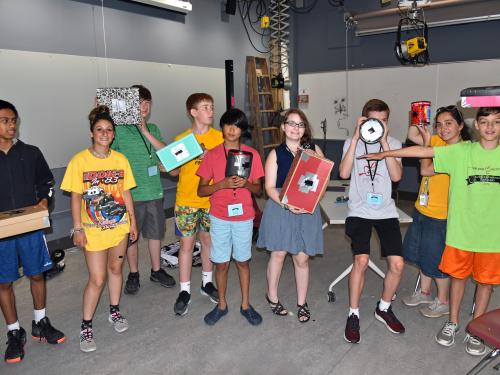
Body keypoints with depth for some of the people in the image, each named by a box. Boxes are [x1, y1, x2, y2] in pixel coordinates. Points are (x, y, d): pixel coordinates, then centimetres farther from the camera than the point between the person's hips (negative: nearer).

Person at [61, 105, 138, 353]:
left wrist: (132, 221, 4)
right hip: (94, 230, -3)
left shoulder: (121, 159, -1)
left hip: (119, 226, 3)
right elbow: (75, 197, -7)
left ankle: (114, 311, 37)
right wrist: (77, 229, -8)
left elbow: (126, 193, 5)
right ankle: (86, 326, 17)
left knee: (115, 269, 16)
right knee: (97, 279, -2)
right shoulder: (79, 161, -10)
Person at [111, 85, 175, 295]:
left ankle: (156, 270, 32)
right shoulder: (119, 129, -5)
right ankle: (133, 275, 27)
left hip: (154, 191, 4)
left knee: (155, 233, 15)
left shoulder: (153, 129, 8)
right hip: (130, 193, -4)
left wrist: (145, 131, -15)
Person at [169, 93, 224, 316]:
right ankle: (185, 291, 15)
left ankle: (206, 283, 32)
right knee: (186, 244, 3)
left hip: (211, 199, 1)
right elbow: (173, 171, 2)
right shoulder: (181, 139, -1)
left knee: (208, 240, 14)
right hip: (186, 201, -1)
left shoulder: (219, 137, -1)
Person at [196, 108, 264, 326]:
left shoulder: (252, 154, -1)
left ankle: (245, 305, 27)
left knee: (243, 261, 12)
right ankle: (221, 305, 28)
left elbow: (257, 189, 4)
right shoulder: (212, 155, -2)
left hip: (244, 217, 0)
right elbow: (201, 190, -3)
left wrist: (246, 184, -18)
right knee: (221, 263, 9)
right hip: (219, 217, 0)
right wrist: (223, 184, -20)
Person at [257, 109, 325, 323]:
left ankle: (302, 303, 25)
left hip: (307, 210, 2)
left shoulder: (314, 150, 5)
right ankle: (272, 296, 29)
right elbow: (270, 187, -5)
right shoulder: (276, 154, 0)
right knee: (278, 253, 7)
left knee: (302, 258, 7)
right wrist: (287, 204, -20)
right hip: (280, 208, -1)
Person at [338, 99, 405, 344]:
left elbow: (396, 176, -11)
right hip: (359, 211, -2)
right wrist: (356, 137, -16)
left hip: (386, 211, 2)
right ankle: (353, 315, 3)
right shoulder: (352, 143, 2)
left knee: (397, 264, -5)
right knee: (361, 261, -17)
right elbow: (343, 173, -15)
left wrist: (384, 141, -14)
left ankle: (383, 308, 22)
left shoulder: (393, 144, 5)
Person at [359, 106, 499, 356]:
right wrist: (385, 154, -7)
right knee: (458, 275, 13)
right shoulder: (461, 151, -4)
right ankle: (452, 322, 33)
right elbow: (423, 152, -6)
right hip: (461, 229, -1)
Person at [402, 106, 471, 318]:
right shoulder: (439, 142, 2)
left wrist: (427, 142, -15)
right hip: (422, 209, 8)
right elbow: (412, 136, 7)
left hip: (441, 215, -8)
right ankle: (424, 292, 40)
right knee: (423, 254, 20)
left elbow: (425, 170, -23)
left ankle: (442, 302, 27)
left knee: (438, 260, 7)